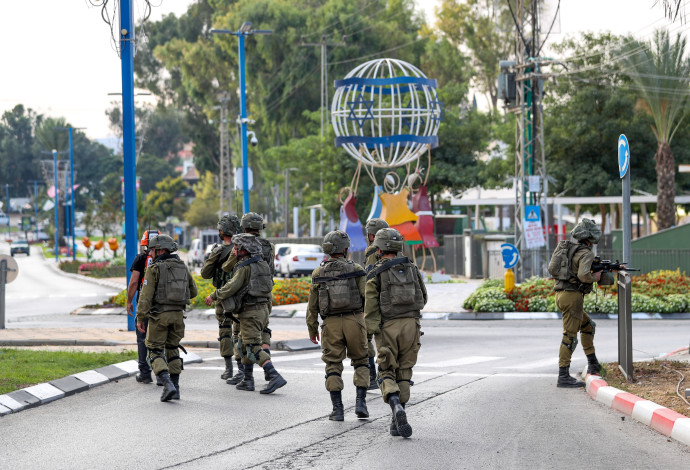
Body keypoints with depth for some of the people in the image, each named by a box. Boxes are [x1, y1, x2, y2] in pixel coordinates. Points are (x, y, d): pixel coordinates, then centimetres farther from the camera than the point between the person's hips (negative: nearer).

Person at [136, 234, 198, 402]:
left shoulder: (154, 269, -9)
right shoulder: (182, 267, 8)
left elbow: (146, 295, -14)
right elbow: (193, 291, 16)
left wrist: (140, 318, -11)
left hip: (159, 314, -5)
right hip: (178, 314, 5)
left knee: (155, 352, 3)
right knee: (172, 350, 18)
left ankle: (168, 384, -17)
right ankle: (175, 388, 13)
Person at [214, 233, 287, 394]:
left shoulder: (244, 266, -14)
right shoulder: (262, 264, 13)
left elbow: (232, 287, -20)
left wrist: (214, 295, -6)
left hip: (250, 312, -9)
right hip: (263, 309, 9)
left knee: (254, 348, -10)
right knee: (244, 344, 19)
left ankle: (275, 377, -22)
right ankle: (247, 380, 22)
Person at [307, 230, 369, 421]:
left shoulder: (318, 274, 3)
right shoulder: (356, 270, -2)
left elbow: (312, 306, 6)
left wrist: (312, 330, 14)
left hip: (331, 324, 1)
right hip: (354, 321, -1)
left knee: (333, 366, 7)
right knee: (360, 362, 14)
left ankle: (337, 409, 0)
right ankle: (360, 403, 2)